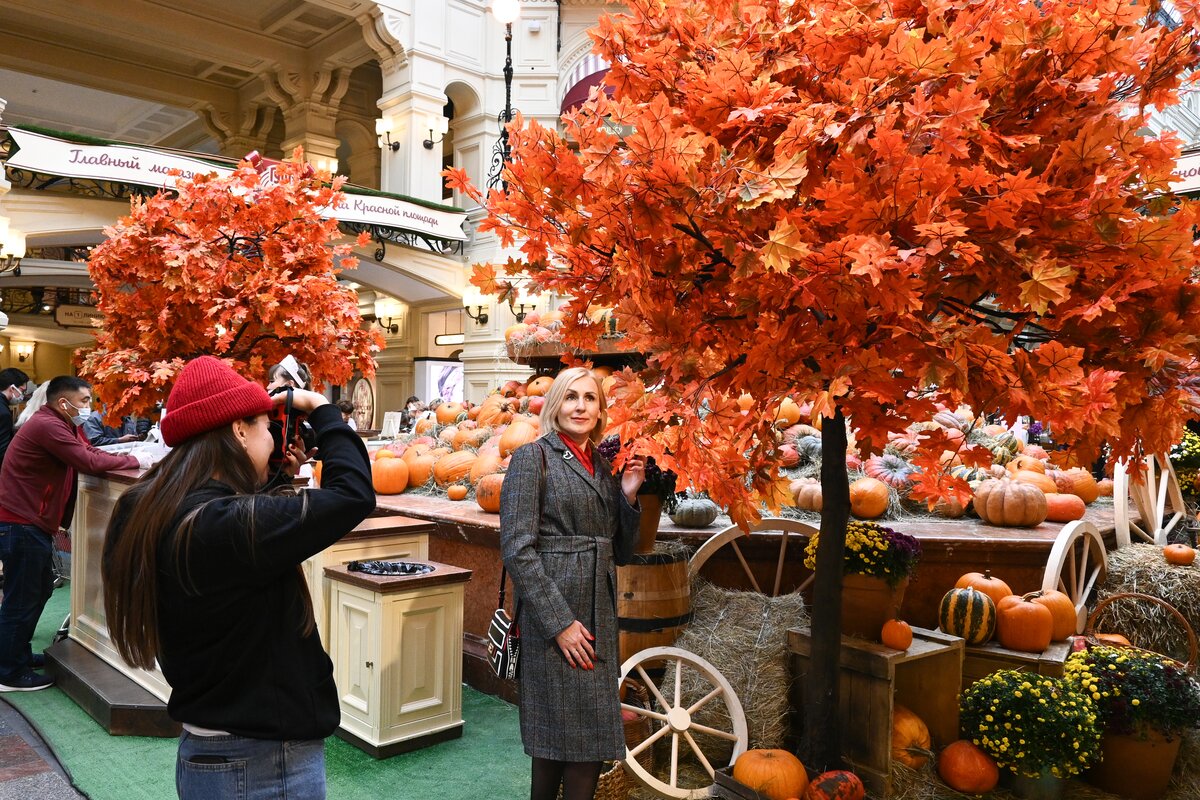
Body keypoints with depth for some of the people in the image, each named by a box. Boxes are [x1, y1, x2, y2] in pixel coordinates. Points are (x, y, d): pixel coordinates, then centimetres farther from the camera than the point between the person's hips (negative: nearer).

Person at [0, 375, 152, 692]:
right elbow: (89, 463, -25)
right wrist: (135, 461, -15)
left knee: (38, 590, 20)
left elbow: (90, 452, 11)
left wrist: (129, 458, -3)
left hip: (30, 522, 11)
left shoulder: (61, 425, 13)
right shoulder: (48, 426, -20)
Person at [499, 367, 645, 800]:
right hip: (553, 619, -6)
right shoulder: (533, 456, -5)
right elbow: (516, 547, -14)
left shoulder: (603, 466, 14)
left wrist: (628, 495, 1)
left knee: (592, 744, 12)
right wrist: (560, 621, -17)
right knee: (562, 743, 1)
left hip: (599, 618, 7)